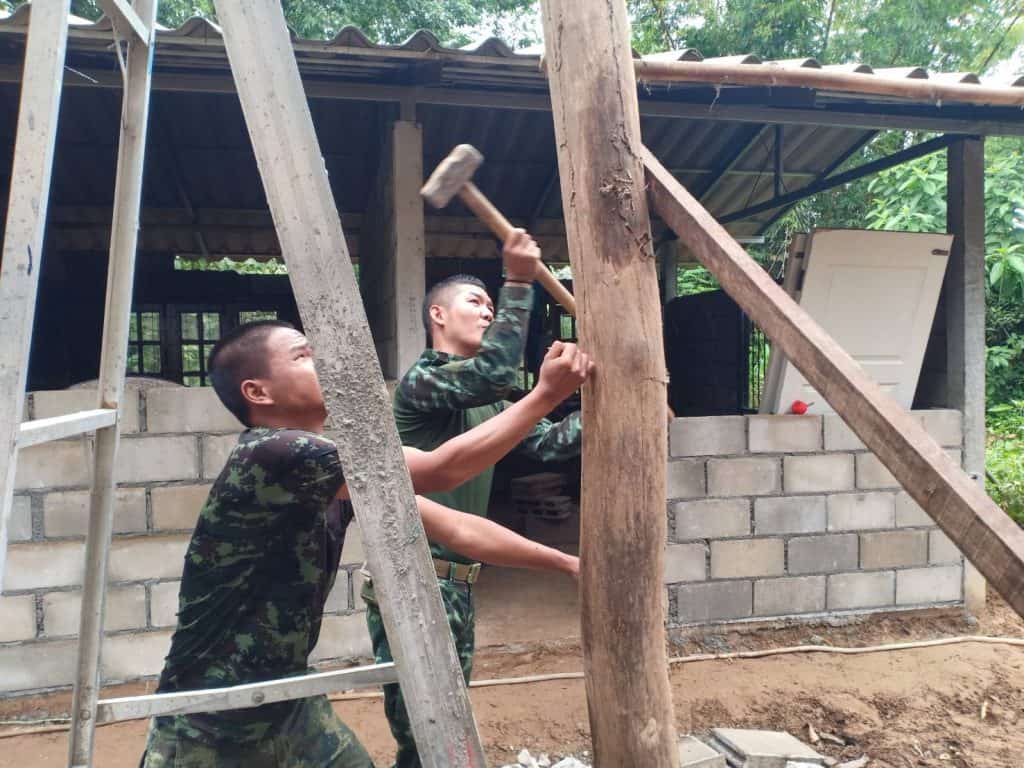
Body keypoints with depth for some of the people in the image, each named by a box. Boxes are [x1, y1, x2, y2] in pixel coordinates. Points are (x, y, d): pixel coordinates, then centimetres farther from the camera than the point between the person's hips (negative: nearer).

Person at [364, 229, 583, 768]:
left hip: (458, 583, 9)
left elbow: (546, 442, 12)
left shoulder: (485, 405, 17)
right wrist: (518, 284, -23)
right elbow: (495, 372, -27)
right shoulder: (421, 382, -10)